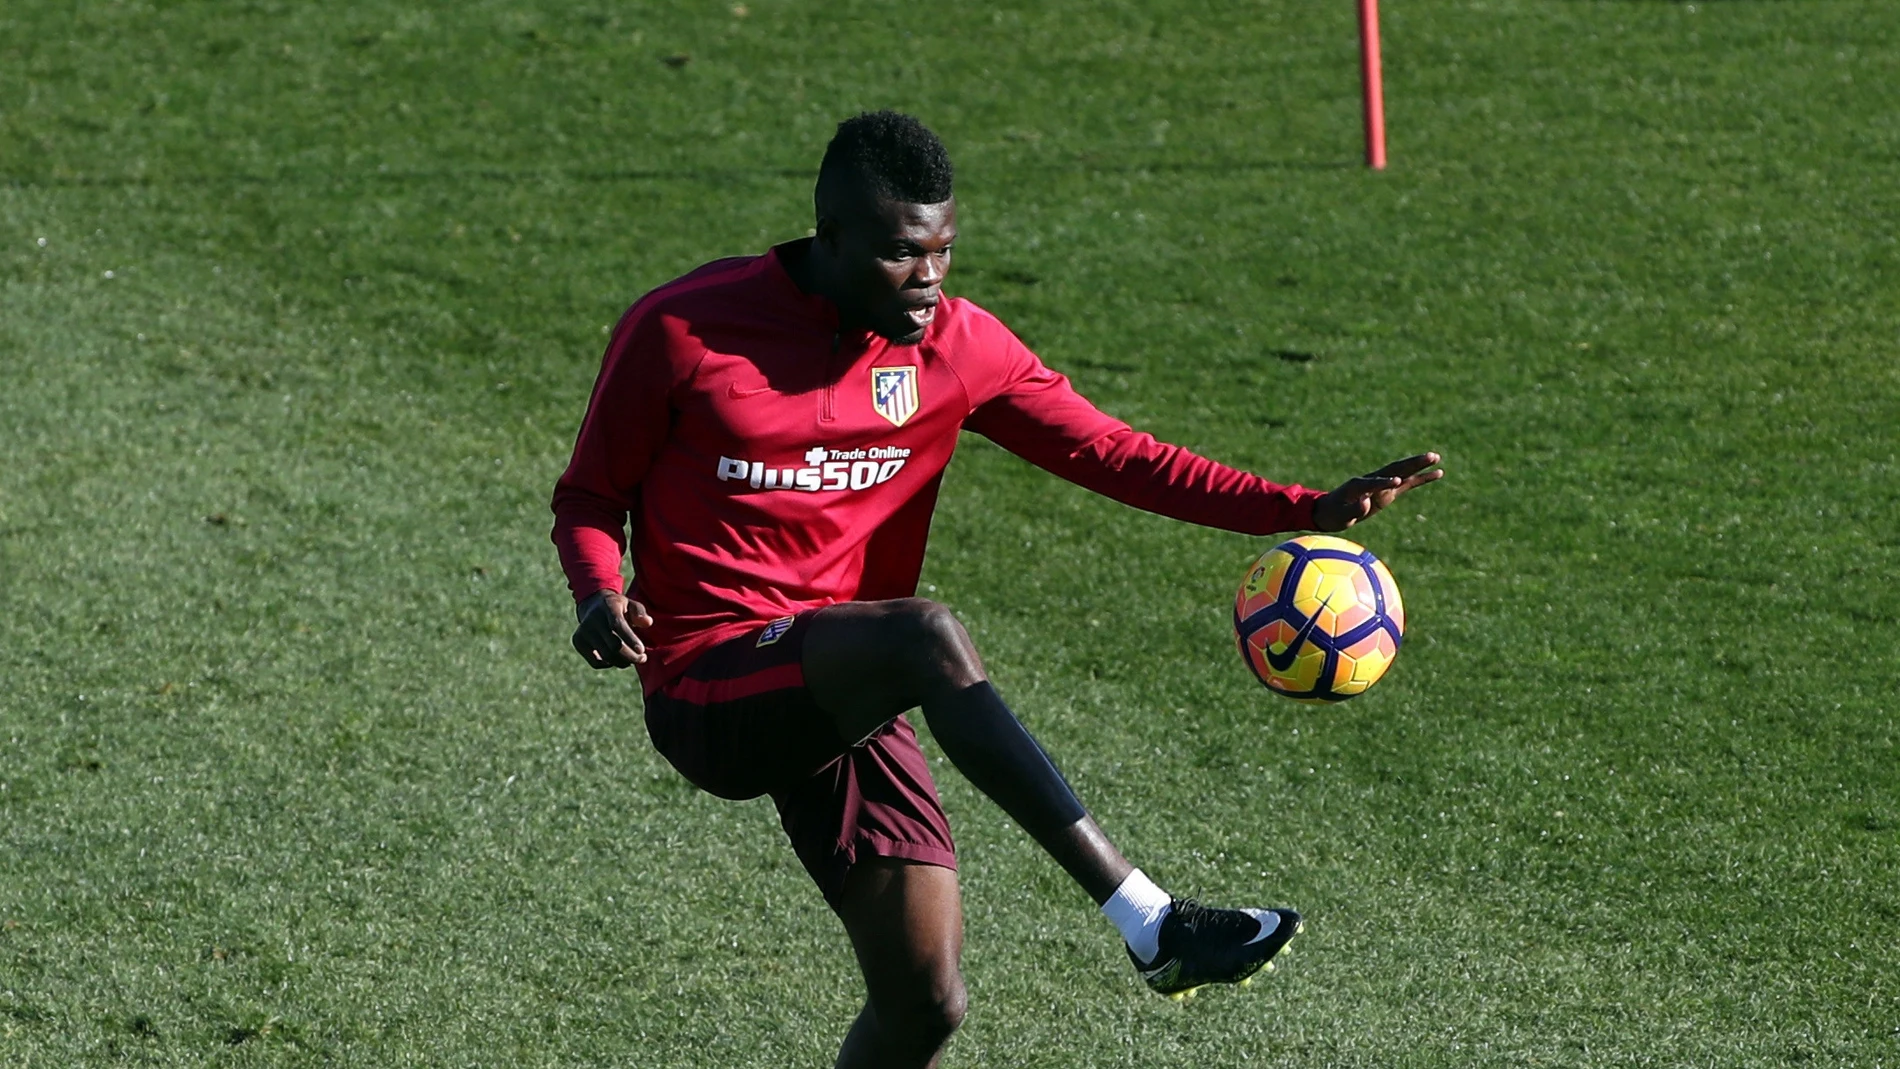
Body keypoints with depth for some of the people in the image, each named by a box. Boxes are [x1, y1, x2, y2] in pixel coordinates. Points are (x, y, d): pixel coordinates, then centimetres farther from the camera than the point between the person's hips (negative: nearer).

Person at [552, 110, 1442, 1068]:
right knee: (927, 636, -34)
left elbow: (1110, 453, 3)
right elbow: (591, 495, 3)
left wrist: (1306, 512, -8)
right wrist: (599, 594, -19)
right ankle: (1147, 923, -37)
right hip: (710, 691, -5)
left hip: (843, 699, 5)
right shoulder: (681, 331, -7)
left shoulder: (955, 345, 4)